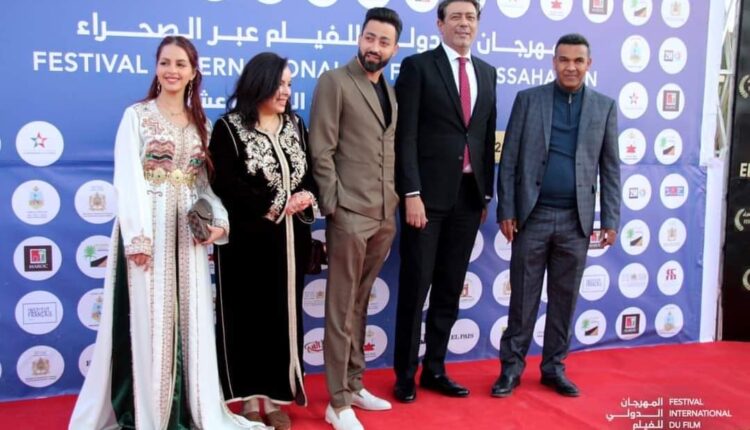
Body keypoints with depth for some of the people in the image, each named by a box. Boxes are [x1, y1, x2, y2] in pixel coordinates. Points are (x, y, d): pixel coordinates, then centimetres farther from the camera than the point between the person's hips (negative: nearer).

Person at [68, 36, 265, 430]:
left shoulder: (199, 123, 14)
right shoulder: (136, 115, 1)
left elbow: (203, 181, 12)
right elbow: (128, 179, -8)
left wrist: (218, 220, -6)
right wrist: (139, 236, -18)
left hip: (189, 230, 4)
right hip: (148, 227, -4)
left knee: (191, 318, 7)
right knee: (150, 320, -1)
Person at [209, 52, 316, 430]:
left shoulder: (295, 126, 10)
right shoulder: (229, 128, -6)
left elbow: (311, 172, 11)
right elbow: (224, 184, -14)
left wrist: (306, 197, -10)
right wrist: (271, 205, -15)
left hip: (291, 237, 5)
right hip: (247, 239, -4)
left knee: (284, 314, 8)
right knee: (247, 315, 3)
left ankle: (274, 395, 19)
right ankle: (249, 397, 16)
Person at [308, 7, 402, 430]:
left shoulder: (391, 92, 15)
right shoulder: (334, 82, -4)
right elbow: (321, 151, -9)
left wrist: (398, 201, 10)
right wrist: (333, 205, -13)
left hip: (385, 216, 6)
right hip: (350, 215, -6)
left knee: (360, 307, 15)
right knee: (342, 312, 1)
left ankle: (354, 386, 27)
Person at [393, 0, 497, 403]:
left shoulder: (487, 72, 14)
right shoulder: (417, 66, -3)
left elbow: (488, 137, 15)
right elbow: (406, 135, -9)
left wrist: (486, 192, 11)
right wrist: (411, 193, -16)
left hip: (468, 195, 5)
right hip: (428, 193, -5)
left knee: (450, 289, 11)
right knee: (415, 287, 3)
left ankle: (434, 370, 24)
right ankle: (405, 374, 16)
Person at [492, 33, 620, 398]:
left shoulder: (604, 106, 7)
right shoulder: (528, 99, 3)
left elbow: (610, 167, 7)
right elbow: (509, 160, 1)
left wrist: (610, 220, 2)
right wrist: (506, 210, -5)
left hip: (576, 219, 2)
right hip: (533, 215, -1)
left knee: (564, 298, 9)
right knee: (523, 297, 5)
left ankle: (554, 367, 23)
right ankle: (512, 366, 16)